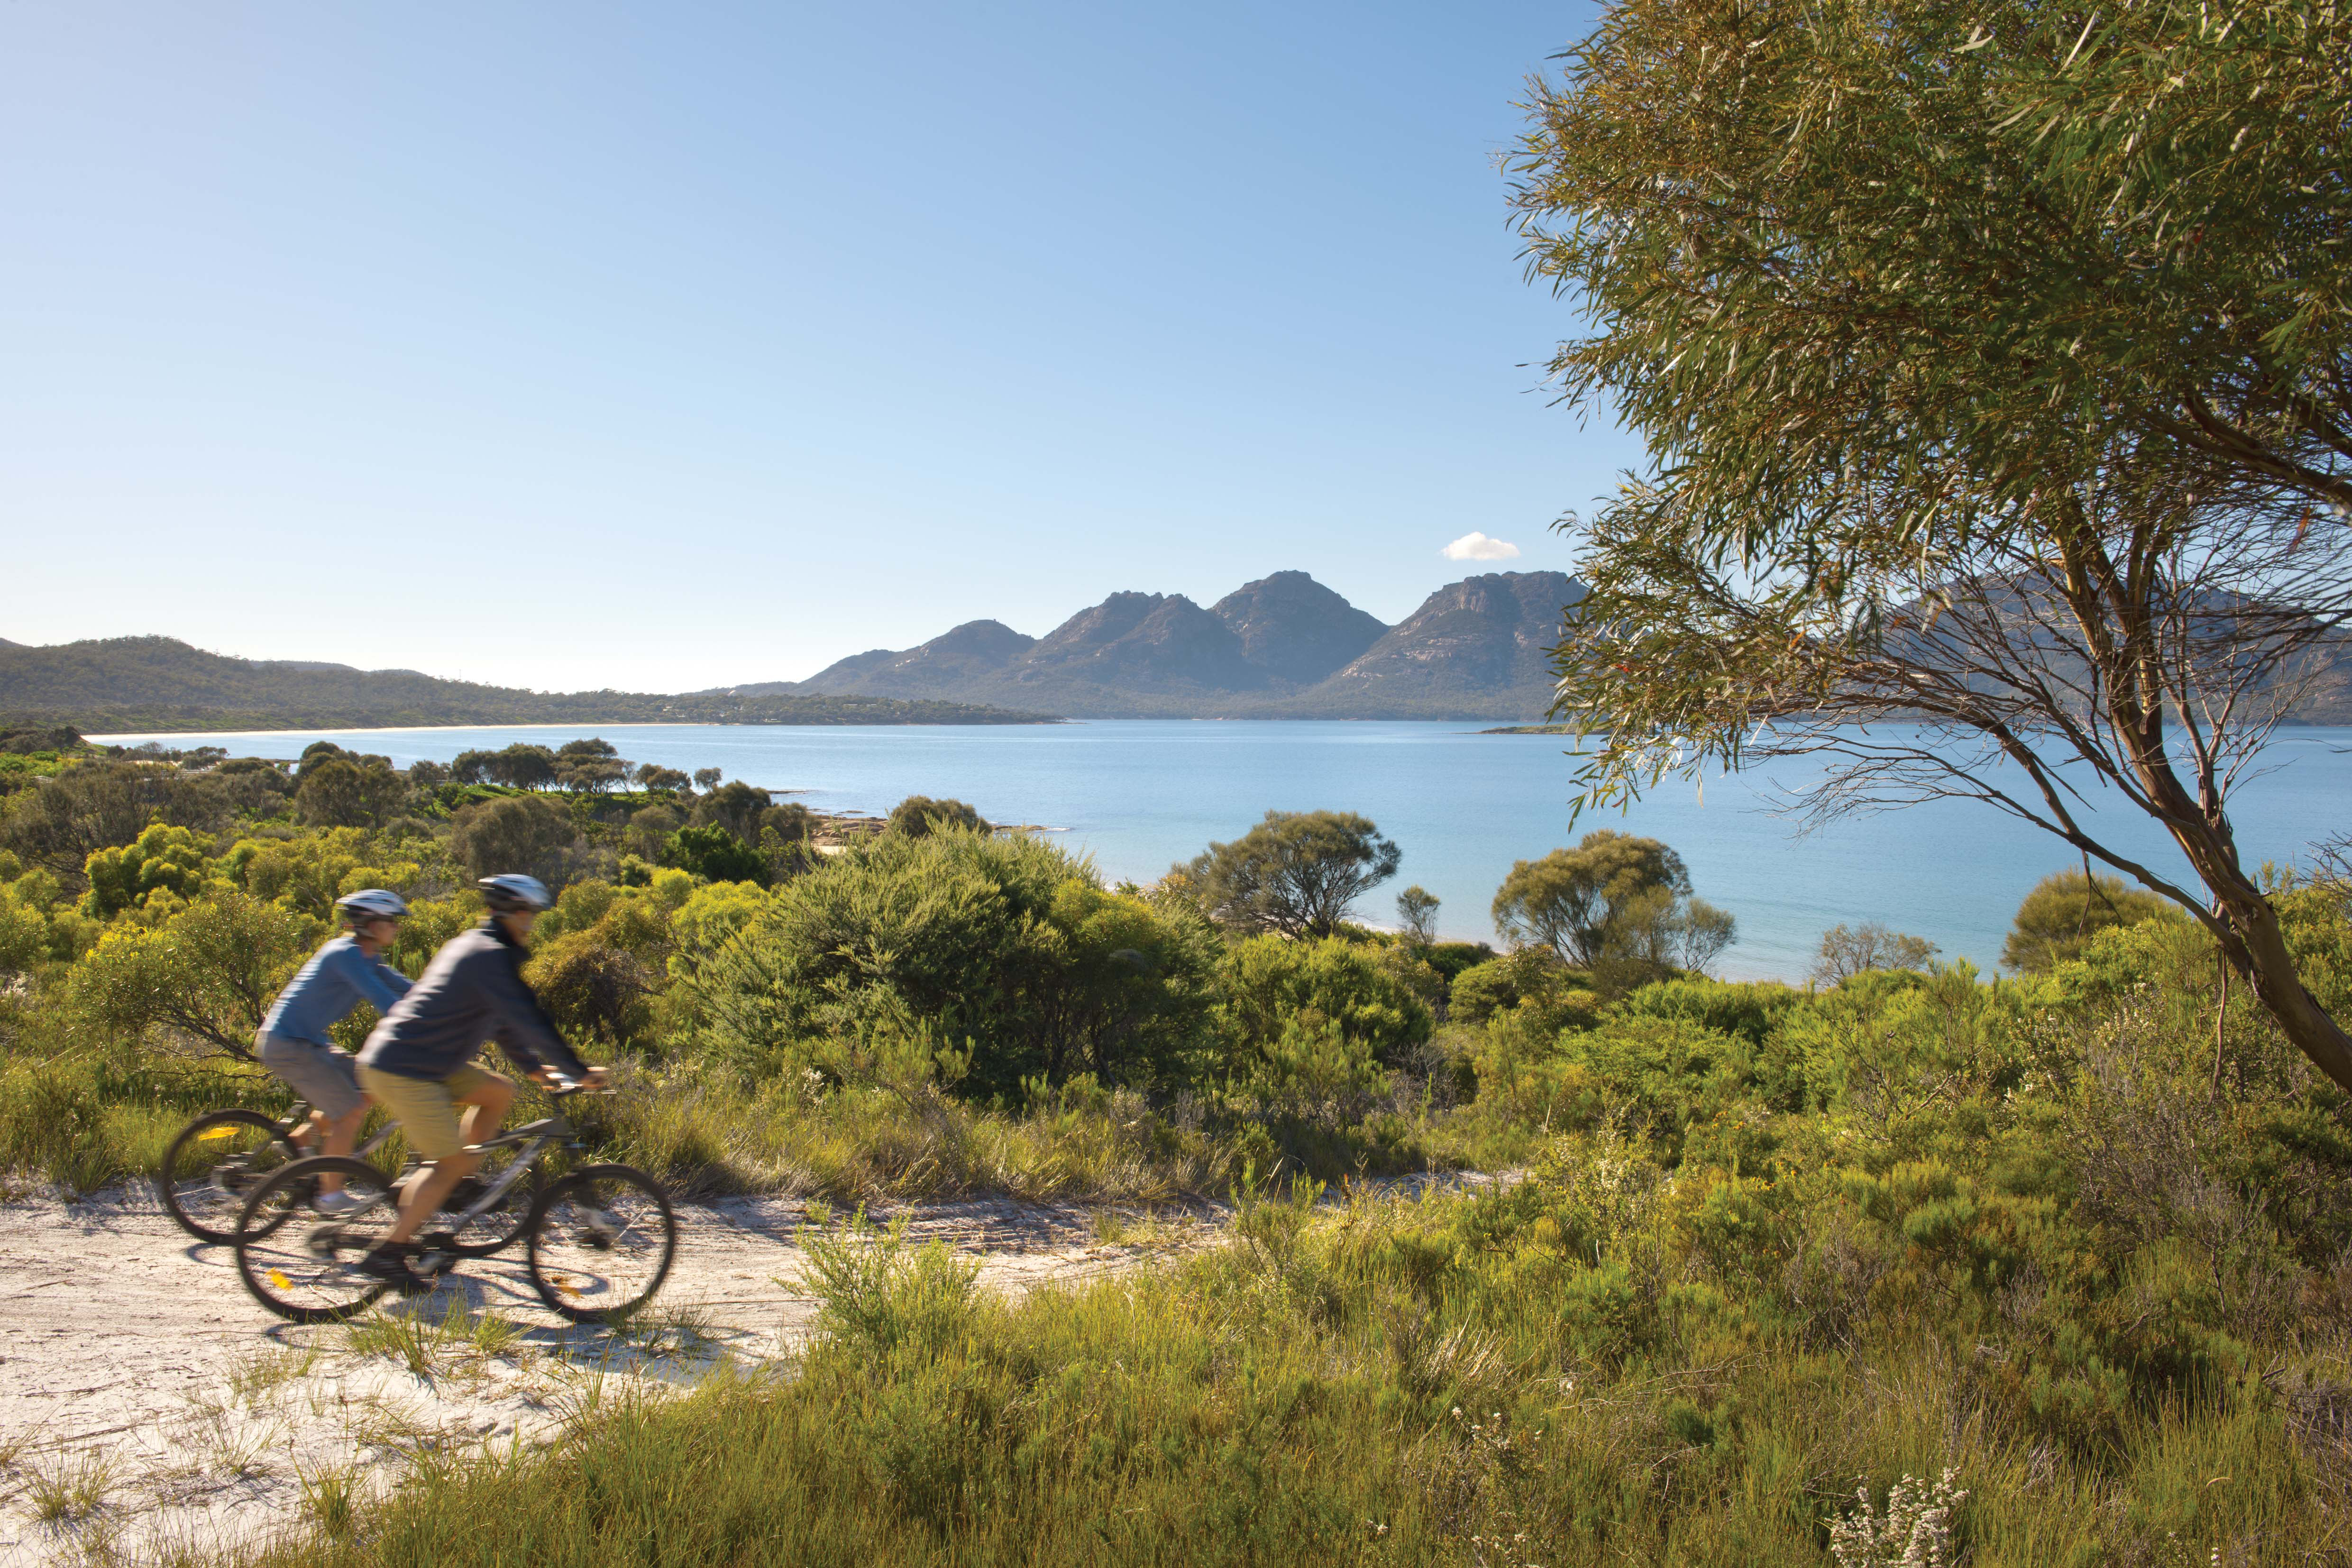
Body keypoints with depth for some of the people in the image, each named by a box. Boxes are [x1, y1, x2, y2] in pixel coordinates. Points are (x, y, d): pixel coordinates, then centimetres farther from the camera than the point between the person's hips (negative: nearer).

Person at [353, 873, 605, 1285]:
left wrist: (535, 1066, 21)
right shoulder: (491, 956, -18)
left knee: (500, 1092, 10)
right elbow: (529, 1021, -20)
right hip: (404, 1070, -10)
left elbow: (505, 1020, 22)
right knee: (451, 1161, -5)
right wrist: (579, 1072, -14)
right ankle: (389, 1251, 1)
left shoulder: (472, 944, 14)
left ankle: (453, 1184, 14)